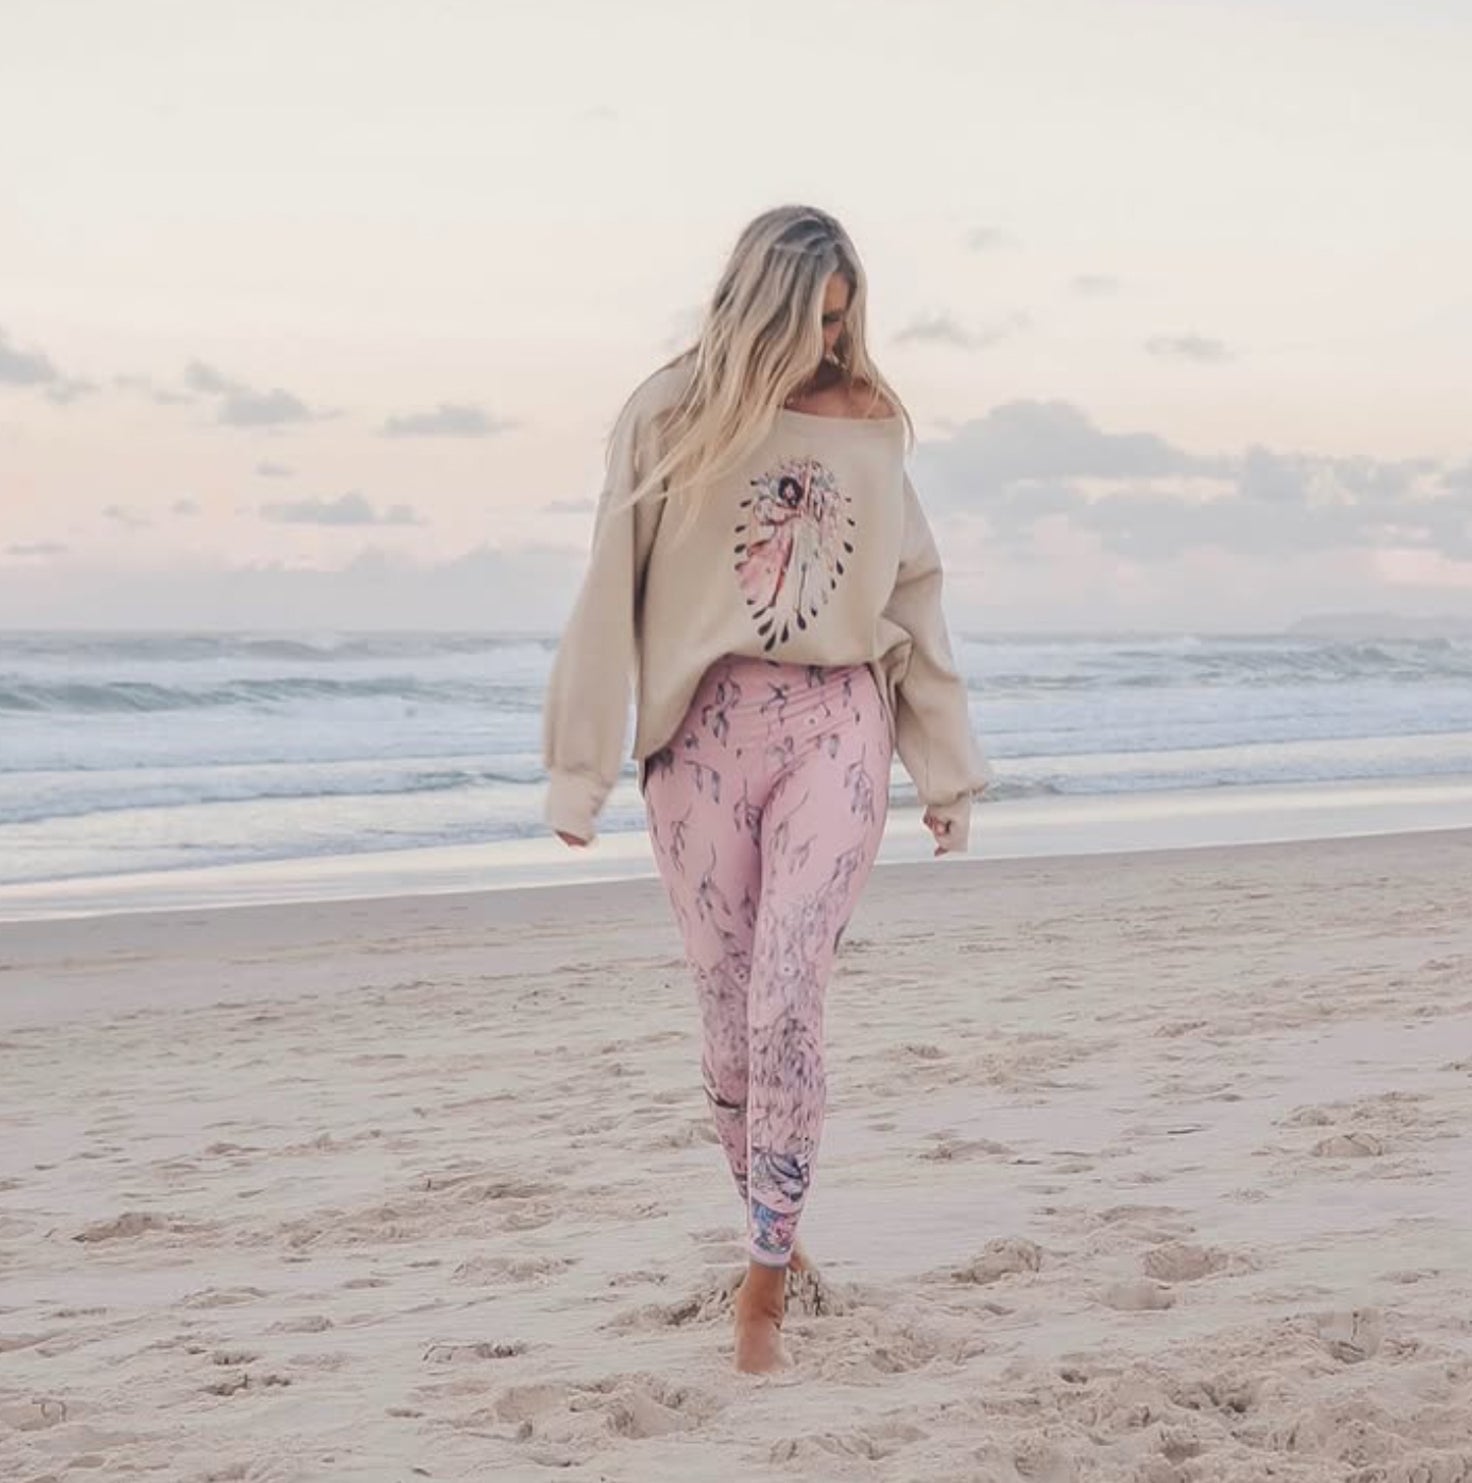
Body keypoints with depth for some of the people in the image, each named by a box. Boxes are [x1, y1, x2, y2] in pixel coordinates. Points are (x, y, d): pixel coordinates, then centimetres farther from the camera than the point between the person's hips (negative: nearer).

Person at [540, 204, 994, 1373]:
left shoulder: (870, 425, 7)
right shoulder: (671, 416, 0)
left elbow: (915, 602, 12)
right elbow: (613, 597, 0)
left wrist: (948, 771, 12)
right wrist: (582, 770, -2)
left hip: (837, 725, 0)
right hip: (705, 727, 0)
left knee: (788, 1004, -12)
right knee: (731, 1009, 6)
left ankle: (765, 1283, -6)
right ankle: (773, 1222, 28)